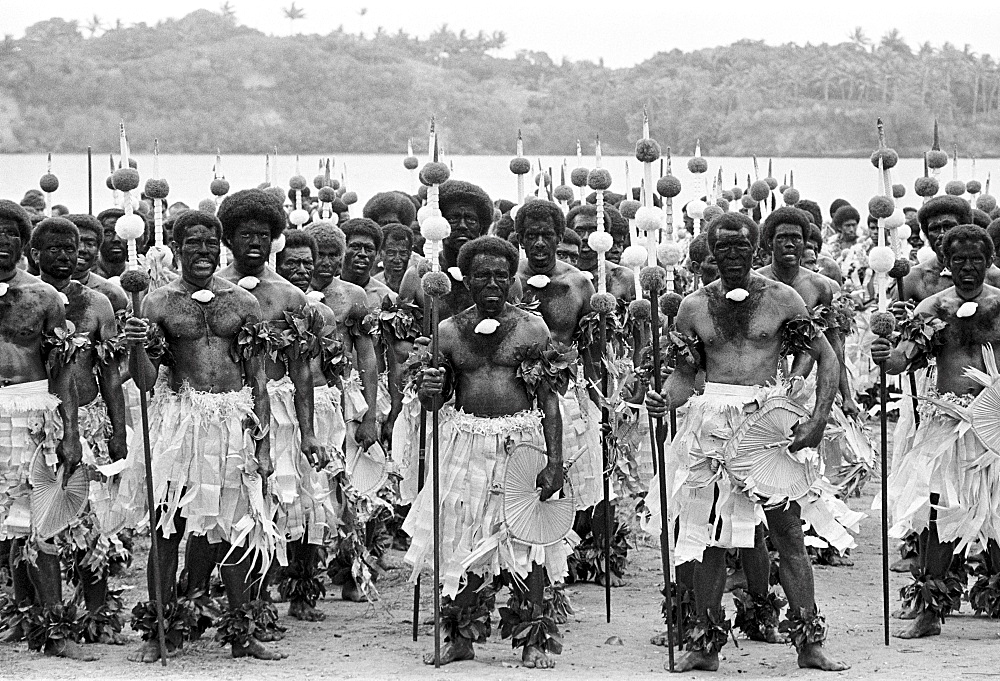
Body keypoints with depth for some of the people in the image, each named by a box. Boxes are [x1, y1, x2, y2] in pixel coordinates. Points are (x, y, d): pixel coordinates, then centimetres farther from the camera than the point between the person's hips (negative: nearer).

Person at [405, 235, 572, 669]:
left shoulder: (531, 329, 0)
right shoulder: (449, 332, 7)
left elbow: (549, 399, -2)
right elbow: (436, 400, 12)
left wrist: (554, 460, -10)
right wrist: (429, 389, -13)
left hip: (521, 440, -2)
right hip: (466, 441, 3)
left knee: (526, 539, -4)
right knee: (462, 539, 3)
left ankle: (534, 639, 4)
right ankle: (462, 637, 14)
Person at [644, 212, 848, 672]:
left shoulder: (780, 299, 2)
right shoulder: (694, 306, 9)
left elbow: (826, 356, 4)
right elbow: (685, 373, 13)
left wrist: (818, 419, -7)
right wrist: (663, 400, -10)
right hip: (712, 425, 2)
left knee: (788, 532, -4)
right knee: (709, 535, 3)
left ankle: (809, 643, 1)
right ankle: (707, 643, 12)